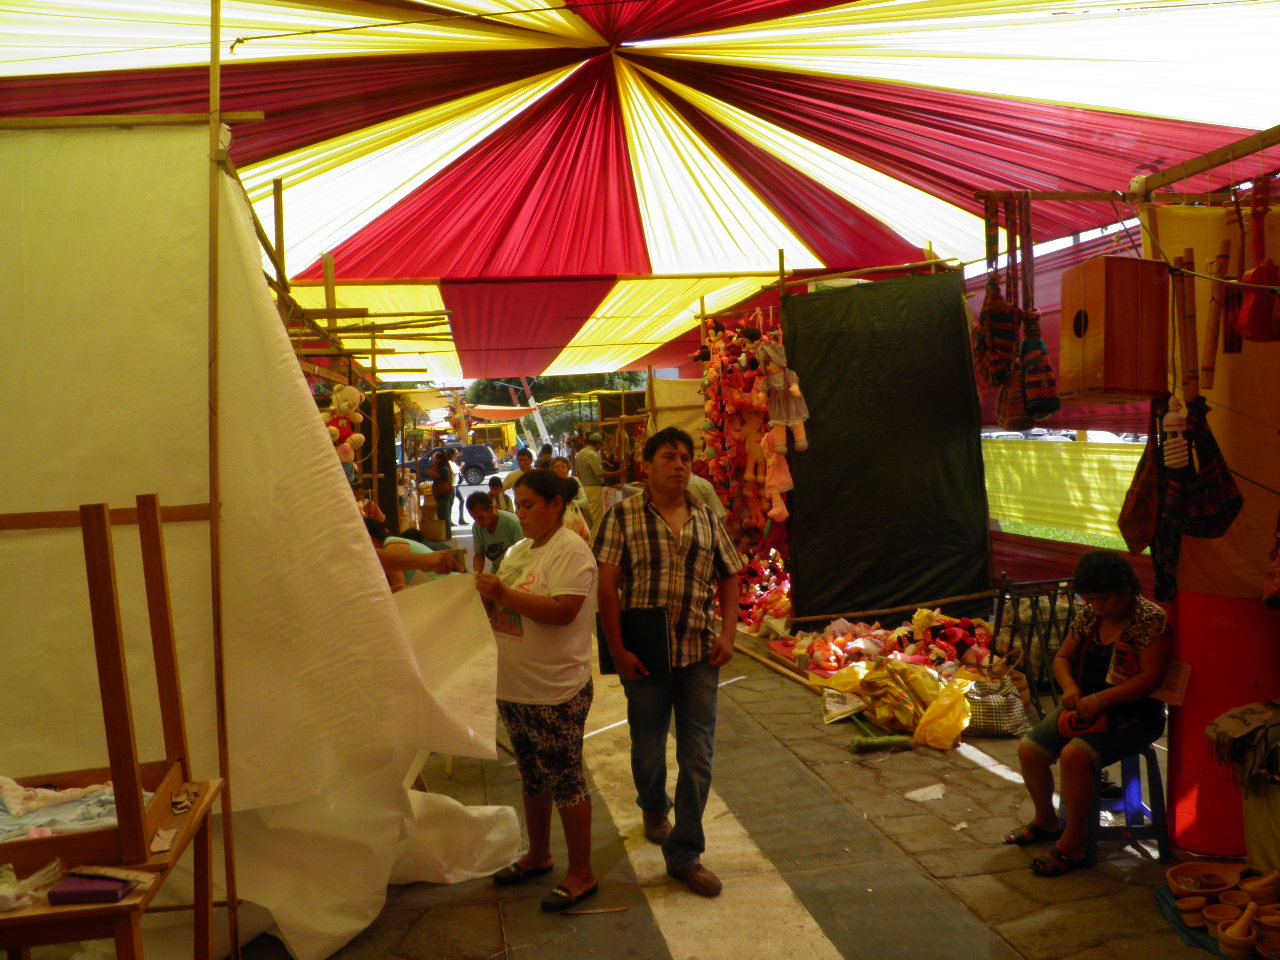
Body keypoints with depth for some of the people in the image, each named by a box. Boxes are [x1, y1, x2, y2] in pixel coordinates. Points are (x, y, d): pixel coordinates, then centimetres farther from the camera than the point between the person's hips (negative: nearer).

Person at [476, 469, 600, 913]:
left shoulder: (571, 552, -16)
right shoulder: (518, 551, 12)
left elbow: (562, 611, -28)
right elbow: (509, 610, 20)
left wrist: (504, 593, -28)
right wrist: (488, 596, -1)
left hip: (556, 692, -9)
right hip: (514, 689, 9)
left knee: (565, 782, 1)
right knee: (532, 777, 21)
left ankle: (581, 874, 14)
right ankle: (538, 856, 37)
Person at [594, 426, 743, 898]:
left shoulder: (706, 518, 6)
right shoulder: (623, 516, -5)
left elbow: (728, 577, 13)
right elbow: (607, 585, -9)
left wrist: (727, 634, 0)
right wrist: (618, 650, -14)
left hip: (699, 655, 2)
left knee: (697, 759, 4)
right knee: (648, 752, 14)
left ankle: (684, 855, 17)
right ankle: (654, 809, 46)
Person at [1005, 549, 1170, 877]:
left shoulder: (1150, 619, -14)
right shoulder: (1089, 615, 6)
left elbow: (1152, 678, -20)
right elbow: (1061, 658, 14)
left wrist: (1100, 699, -27)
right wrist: (1069, 685, -8)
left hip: (1132, 716, -7)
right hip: (1085, 707, 7)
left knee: (1075, 755, -31)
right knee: (1029, 749, -8)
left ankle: (1072, 844, -15)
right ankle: (1046, 821, 18)